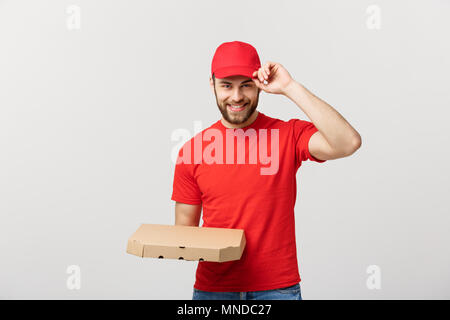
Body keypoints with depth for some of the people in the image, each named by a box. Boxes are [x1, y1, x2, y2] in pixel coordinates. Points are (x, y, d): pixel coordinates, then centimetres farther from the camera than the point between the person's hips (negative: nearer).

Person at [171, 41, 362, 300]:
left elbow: (348, 143, -23)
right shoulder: (192, 150, 0)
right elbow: (185, 228, 6)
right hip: (212, 288, 1)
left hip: (278, 287, -1)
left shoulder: (288, 135, -4)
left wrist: (290, 88, -21)